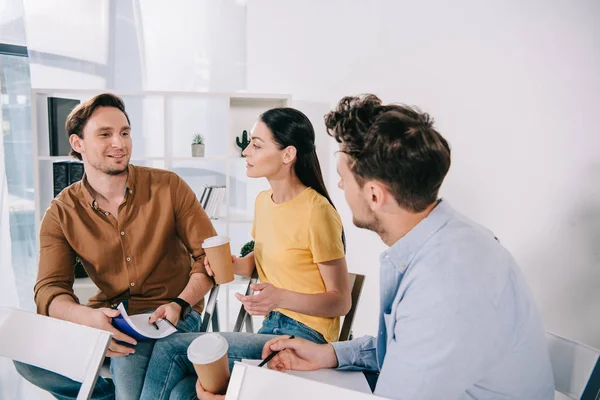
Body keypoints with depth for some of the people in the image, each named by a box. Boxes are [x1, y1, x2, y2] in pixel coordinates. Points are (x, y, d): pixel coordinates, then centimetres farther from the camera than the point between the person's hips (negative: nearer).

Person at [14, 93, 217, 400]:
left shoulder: (169, 187, -7)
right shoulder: (62, 213, -1)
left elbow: (210, 256, -6)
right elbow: (49, 288, -7)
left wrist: (180, 304, -23)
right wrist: (88, 316, -30)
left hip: (167, 312, -3)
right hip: (106, 315, 4)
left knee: (128, 361, -32)